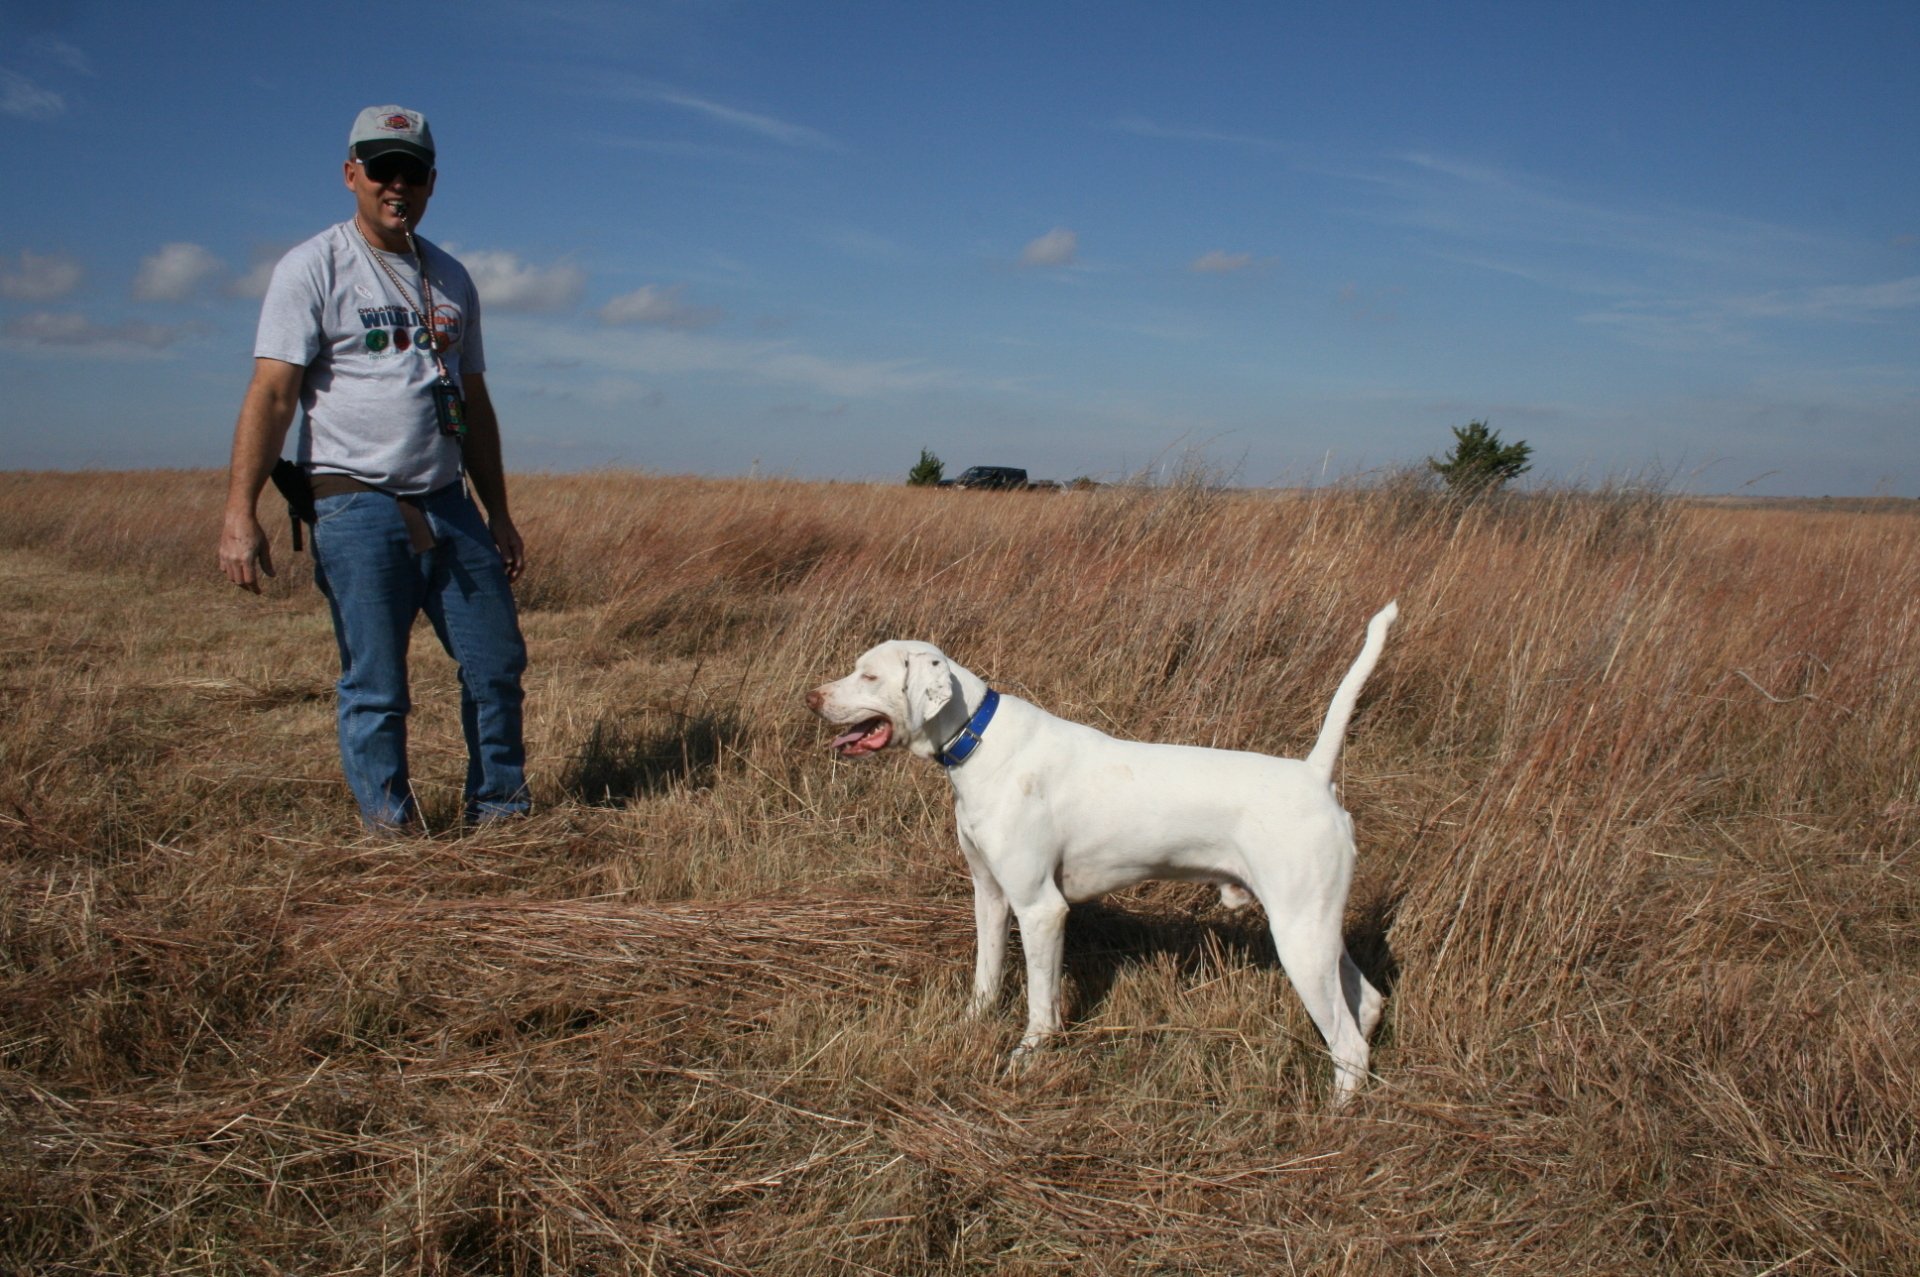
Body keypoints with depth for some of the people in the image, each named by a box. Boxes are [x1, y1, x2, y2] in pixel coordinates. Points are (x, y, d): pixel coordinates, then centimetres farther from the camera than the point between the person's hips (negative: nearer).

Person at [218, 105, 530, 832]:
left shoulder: (450, 280, 16)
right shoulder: (314, 269, -2)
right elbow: (271, 395, -10)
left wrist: (499, 515, 18)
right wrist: (240, 512, -20)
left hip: (449, 504, 6)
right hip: (357, 507, -5)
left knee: (498, 666, 6)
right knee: (375, 689, -3)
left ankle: (500, 816, 20)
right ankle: (391, 830, 10)